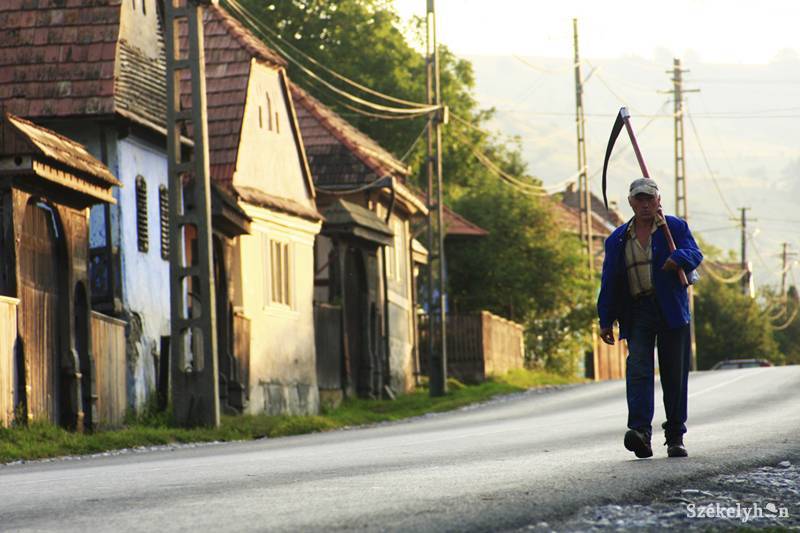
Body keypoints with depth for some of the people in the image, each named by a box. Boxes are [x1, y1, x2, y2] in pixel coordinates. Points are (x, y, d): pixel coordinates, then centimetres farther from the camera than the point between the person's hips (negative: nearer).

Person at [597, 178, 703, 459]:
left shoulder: (675, 227, 7)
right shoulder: (618, 239, 13)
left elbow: (695, 254, -5)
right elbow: (609, 282, 14)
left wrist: (678, 258, -29)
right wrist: (605, 321, 9)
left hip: (672, 310, -1)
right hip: (637, 313, 1)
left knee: (675, 374, 1)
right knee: (638, 369, -16)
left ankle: (675, 437, 10)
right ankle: (640, 430, -29)